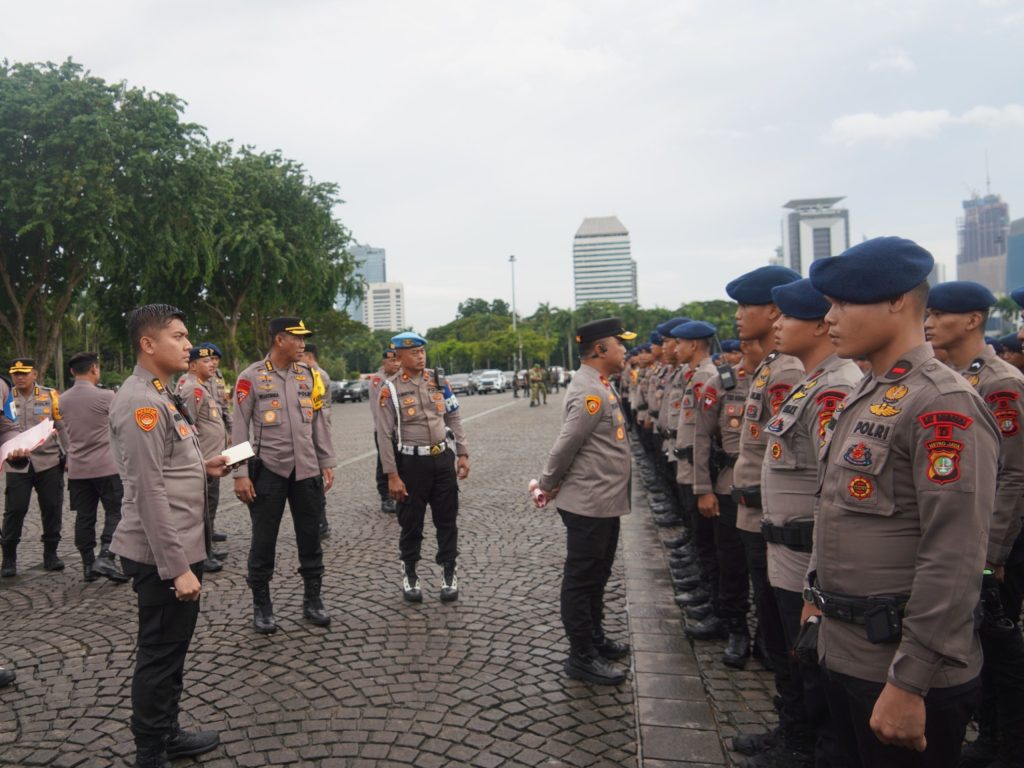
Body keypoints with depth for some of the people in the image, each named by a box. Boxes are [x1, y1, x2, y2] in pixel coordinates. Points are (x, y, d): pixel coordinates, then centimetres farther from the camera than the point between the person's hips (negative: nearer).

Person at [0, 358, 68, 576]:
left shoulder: (50, 396, 1)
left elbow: (63, 427, 4)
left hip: (49, 462, -1)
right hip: (18, 464, 1)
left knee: (52, 509, 5)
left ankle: (50, 554, 18)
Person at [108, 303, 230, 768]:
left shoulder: (157, 395, 13)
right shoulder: (141, 402, -19)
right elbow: (149, 491, -24)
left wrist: (202, 468, 8)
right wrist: (177, 567, -23)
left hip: (179, 548, 10)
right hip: (163, 556, -10)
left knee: (171, 649, 20)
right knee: (159, 654, 4)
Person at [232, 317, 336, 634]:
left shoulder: (308, 375, 6)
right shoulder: (251, 377, -6)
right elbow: (239, 428, -6)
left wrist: (327, 463, 8)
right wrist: (240, 474, -10)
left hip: (306, 470, 4)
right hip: (268, 470, -3)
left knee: (310, 537, 11)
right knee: (264, 541, 6)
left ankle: (313, 600, 25)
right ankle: (262, 607, 21)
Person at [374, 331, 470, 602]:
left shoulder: (437, 381, 6)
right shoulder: (390, 389, -7)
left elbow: (454, 419, 11)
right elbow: (385, 435, -8)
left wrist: (462, 453, 5)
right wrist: (392, 476, -12)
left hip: (443, 458, 3)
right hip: (412, 462, -3)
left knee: (447, 519, 9)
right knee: (411, 523, 8)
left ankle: (449, 574, 22)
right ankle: (409, 576, 25)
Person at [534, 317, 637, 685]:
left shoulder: (600, 386, 11)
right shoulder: (590, 392, -22)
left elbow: (569, 446, 14)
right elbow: (565, 445, -21)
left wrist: (550, 485, 10)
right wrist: (547, 486, -7)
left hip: (605, 502, 10)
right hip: (588, 505, -10)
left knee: (597, 575, 21)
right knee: (581, 580, 3)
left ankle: (595, 638, 37)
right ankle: (582, 657, 15)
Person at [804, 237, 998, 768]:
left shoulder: (943, 405, -19)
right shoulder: (864, 397, 9)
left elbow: (954, 562, -23)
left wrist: (909, 684, -22)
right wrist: (818, 598, 19)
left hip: (901, 668, -8)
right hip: (844, 652, 8)